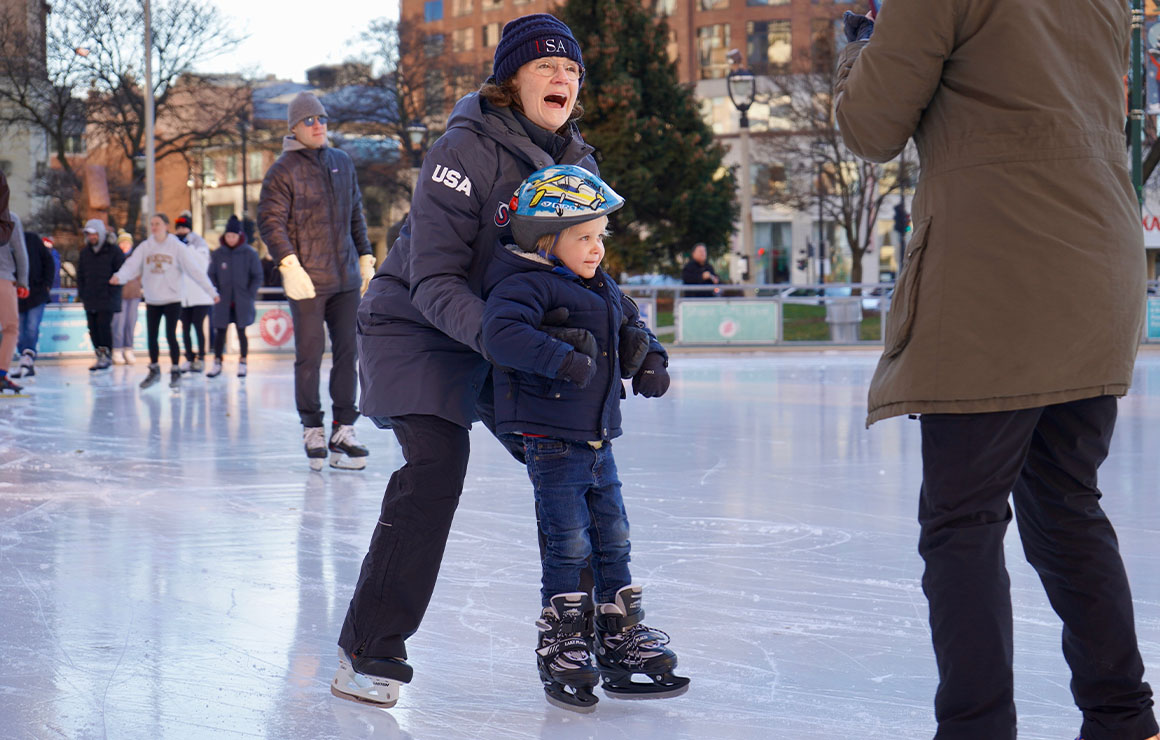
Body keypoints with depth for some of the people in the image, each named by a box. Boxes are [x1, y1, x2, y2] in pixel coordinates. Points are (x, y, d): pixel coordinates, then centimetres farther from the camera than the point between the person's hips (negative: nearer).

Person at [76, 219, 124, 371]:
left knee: (104, 325, -14)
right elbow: (80, 274, 20)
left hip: (107, 298, -5)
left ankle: (107, 356, -6)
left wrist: (113, 290, -8)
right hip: (89, 299, 5)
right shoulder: (85, 253, 13)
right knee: (93, 328, 4)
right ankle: (100, 356, 11)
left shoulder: (113, 251, -2)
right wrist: (81, 293, 9)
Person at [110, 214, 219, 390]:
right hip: (152, 300, 4)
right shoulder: (144, 247, 3)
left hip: (172, 299, -3)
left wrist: (211, 291, -14)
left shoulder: (177, 247, -5)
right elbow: (132, 265, -9)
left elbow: (195, 269, -9)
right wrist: (119, 276, -31)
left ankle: (175, 372, 8)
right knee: (152, 336, 9)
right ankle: (154, 370, 25)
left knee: (171, 336, -6)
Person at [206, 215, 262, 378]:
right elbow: (212, 276, 8)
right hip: (223, 302, 2)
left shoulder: (250, 253, -3)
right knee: (220, 331, 3)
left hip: (242, 302, -2)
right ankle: (217, 364, 11)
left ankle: (242, 364, 11)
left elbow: (257, 277, 1)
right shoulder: (217, 254, 3)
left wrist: (249, 296, -6)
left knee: (241, 331, 2)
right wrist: (216, 294, -2)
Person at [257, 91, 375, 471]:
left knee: (348, 352, 3)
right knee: (310, 355, -2)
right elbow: (270, 221, -8)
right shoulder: (283, 170, -3)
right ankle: (312, 430, 8)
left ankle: (343, 431, 8)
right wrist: (289, 265, -18)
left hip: (346, 279, 5)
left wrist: (366, 260, 17)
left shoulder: (342, 164, 15)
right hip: (307, 281, -5)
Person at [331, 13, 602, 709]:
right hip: (418, 328, -7)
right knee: (436, 463, -23)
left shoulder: (576, 161, 0)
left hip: (508, 331, 7)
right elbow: (434, 282, -25)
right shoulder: (467, 151, -22)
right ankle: (369, 650, -16)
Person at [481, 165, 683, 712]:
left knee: (614, 541, 12)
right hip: (551, 440, -8)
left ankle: (623, 644, 22)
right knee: (569, 546, -4)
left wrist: (650, 361, 10)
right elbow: (500, 330, -32)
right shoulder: (529, 285, -14)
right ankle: (561, 652, 8)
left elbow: (632, 328, 29)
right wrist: (560, 357, -37)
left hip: (598, 438, 8)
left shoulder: (602, 288, 13)